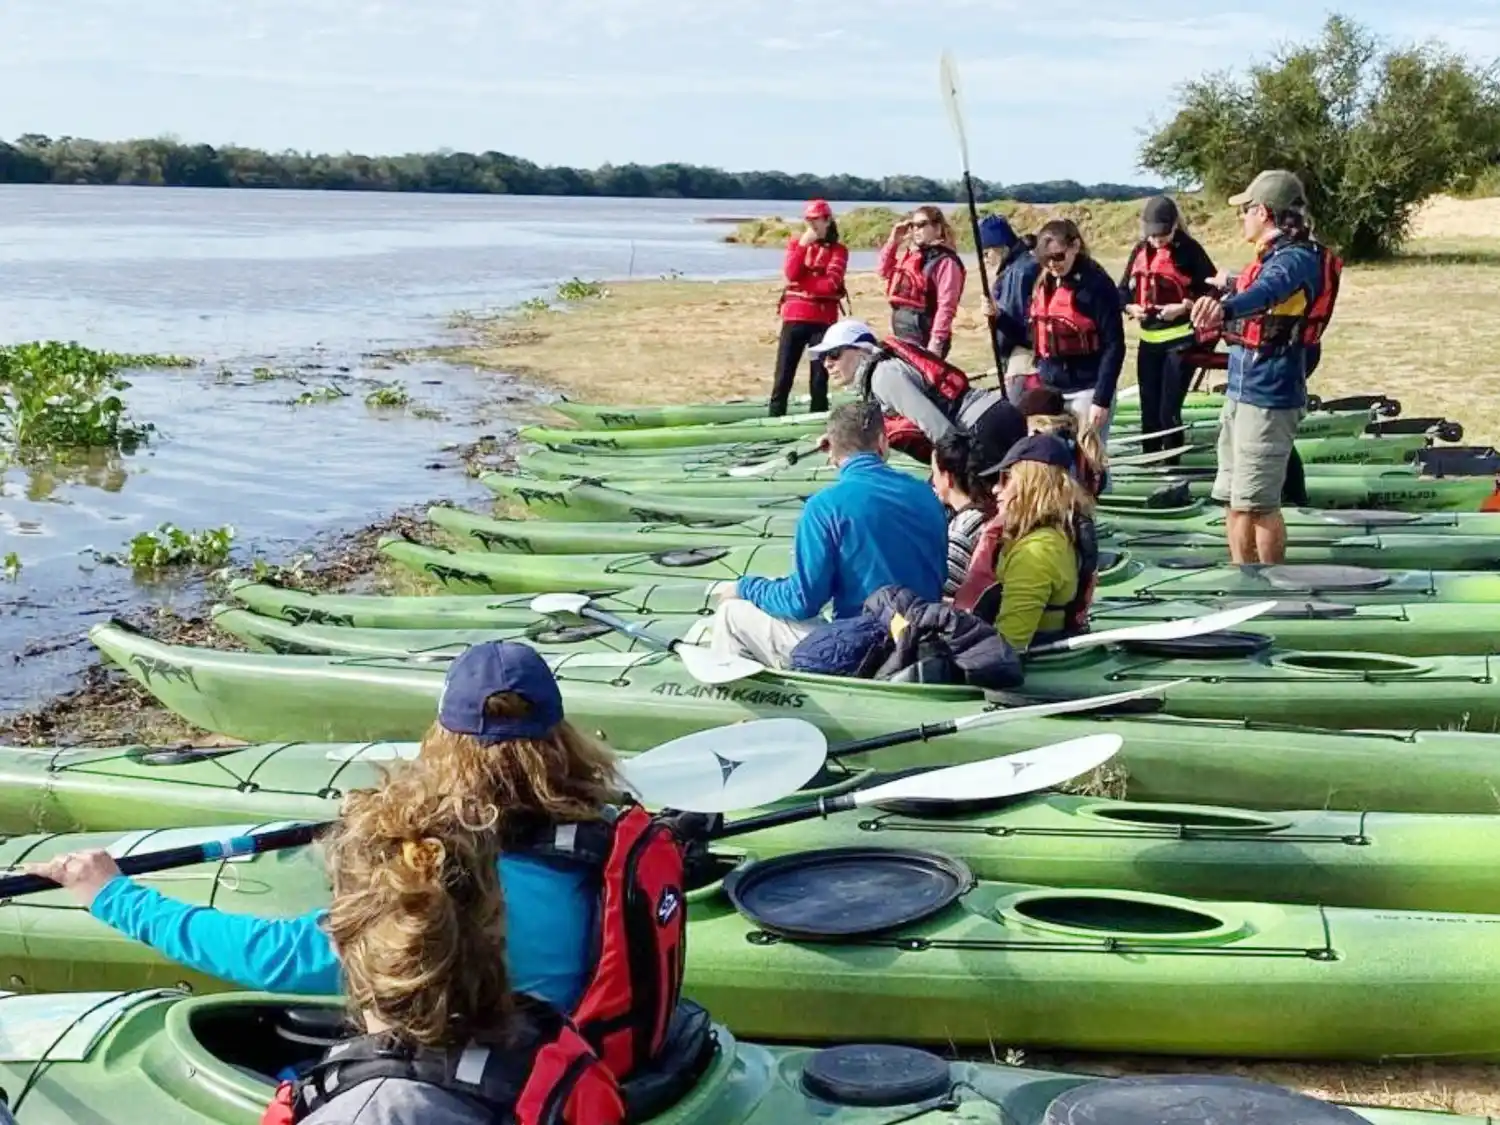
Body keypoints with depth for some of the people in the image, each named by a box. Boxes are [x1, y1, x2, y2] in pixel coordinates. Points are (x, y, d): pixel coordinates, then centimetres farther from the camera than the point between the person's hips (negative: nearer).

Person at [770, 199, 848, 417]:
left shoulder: (838, 250, 3)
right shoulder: (795, 243, 11)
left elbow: (830, 284, -11)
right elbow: (790, 274, -6)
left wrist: (800, 280, -8)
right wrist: (803, 244, -11)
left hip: (823, 319, -2)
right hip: (794, 316, 2)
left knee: (819, 376, 1)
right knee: (784, 374, -2)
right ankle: (775, 419, 0)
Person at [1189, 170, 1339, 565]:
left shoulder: (1296, 258, -16)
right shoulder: (1272, 256, 14)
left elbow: (1267, 292, -40)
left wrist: (1224, 307, -60)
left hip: (1268, 398, -10)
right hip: (1241, 391, 10)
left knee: (1256, 503, -6)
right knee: (1234, 499, 13)